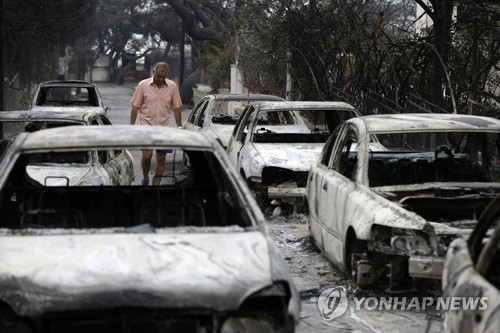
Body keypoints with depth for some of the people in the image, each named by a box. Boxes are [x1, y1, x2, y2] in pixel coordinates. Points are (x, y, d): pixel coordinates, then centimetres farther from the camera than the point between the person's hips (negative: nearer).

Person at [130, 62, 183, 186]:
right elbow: (135, 107, 0)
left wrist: (179, 127, 4)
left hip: (165, 128, 2)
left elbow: (177, 108, 7)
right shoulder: (143, 85, -4)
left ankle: (156, 184, 13)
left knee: (161, 158, 3)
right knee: (147, 155, -12)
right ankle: (145, 178, 14)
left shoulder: (172, 86, 1)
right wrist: (131, 126, -2)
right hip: (147, 125, -2)